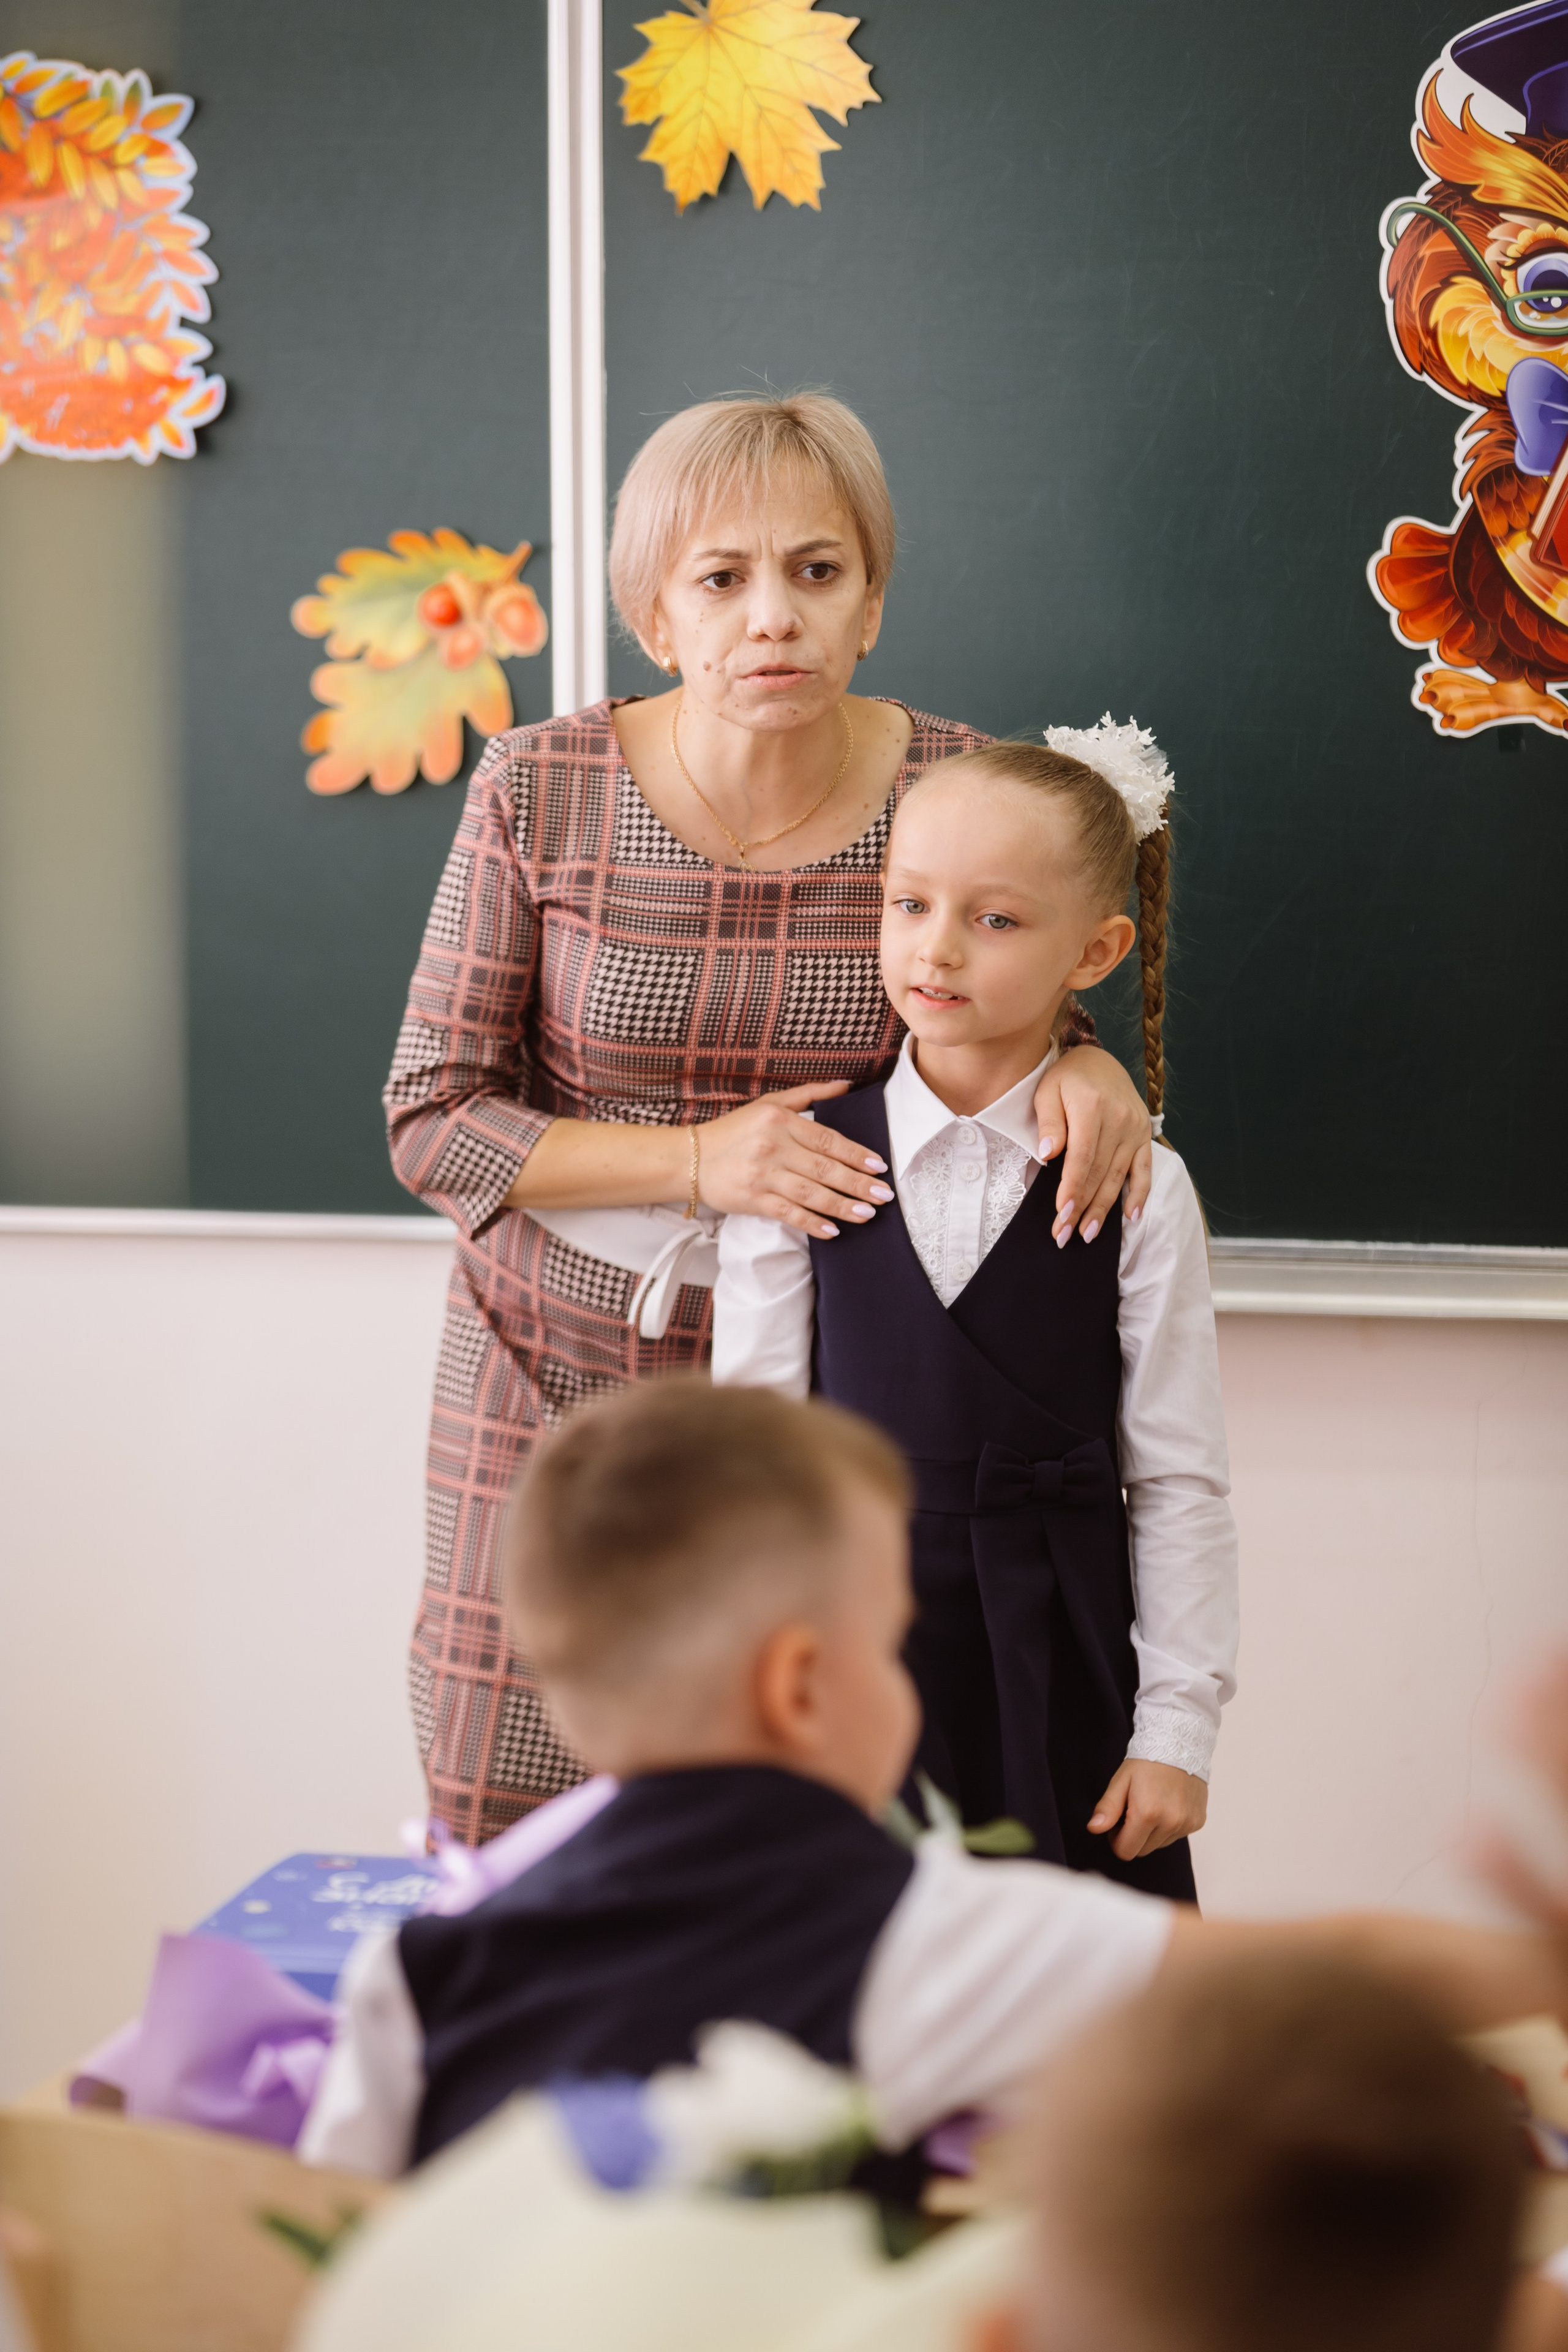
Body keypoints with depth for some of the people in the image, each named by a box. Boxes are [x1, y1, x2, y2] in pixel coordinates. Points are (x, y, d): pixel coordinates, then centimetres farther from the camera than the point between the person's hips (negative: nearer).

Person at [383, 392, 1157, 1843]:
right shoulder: (542, 793, -10)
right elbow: (433, 1117, -7)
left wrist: (1082, 1064, -17)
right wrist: (698, 1162, -20)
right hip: (558, 1366, 0)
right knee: (511, 1839, 5)